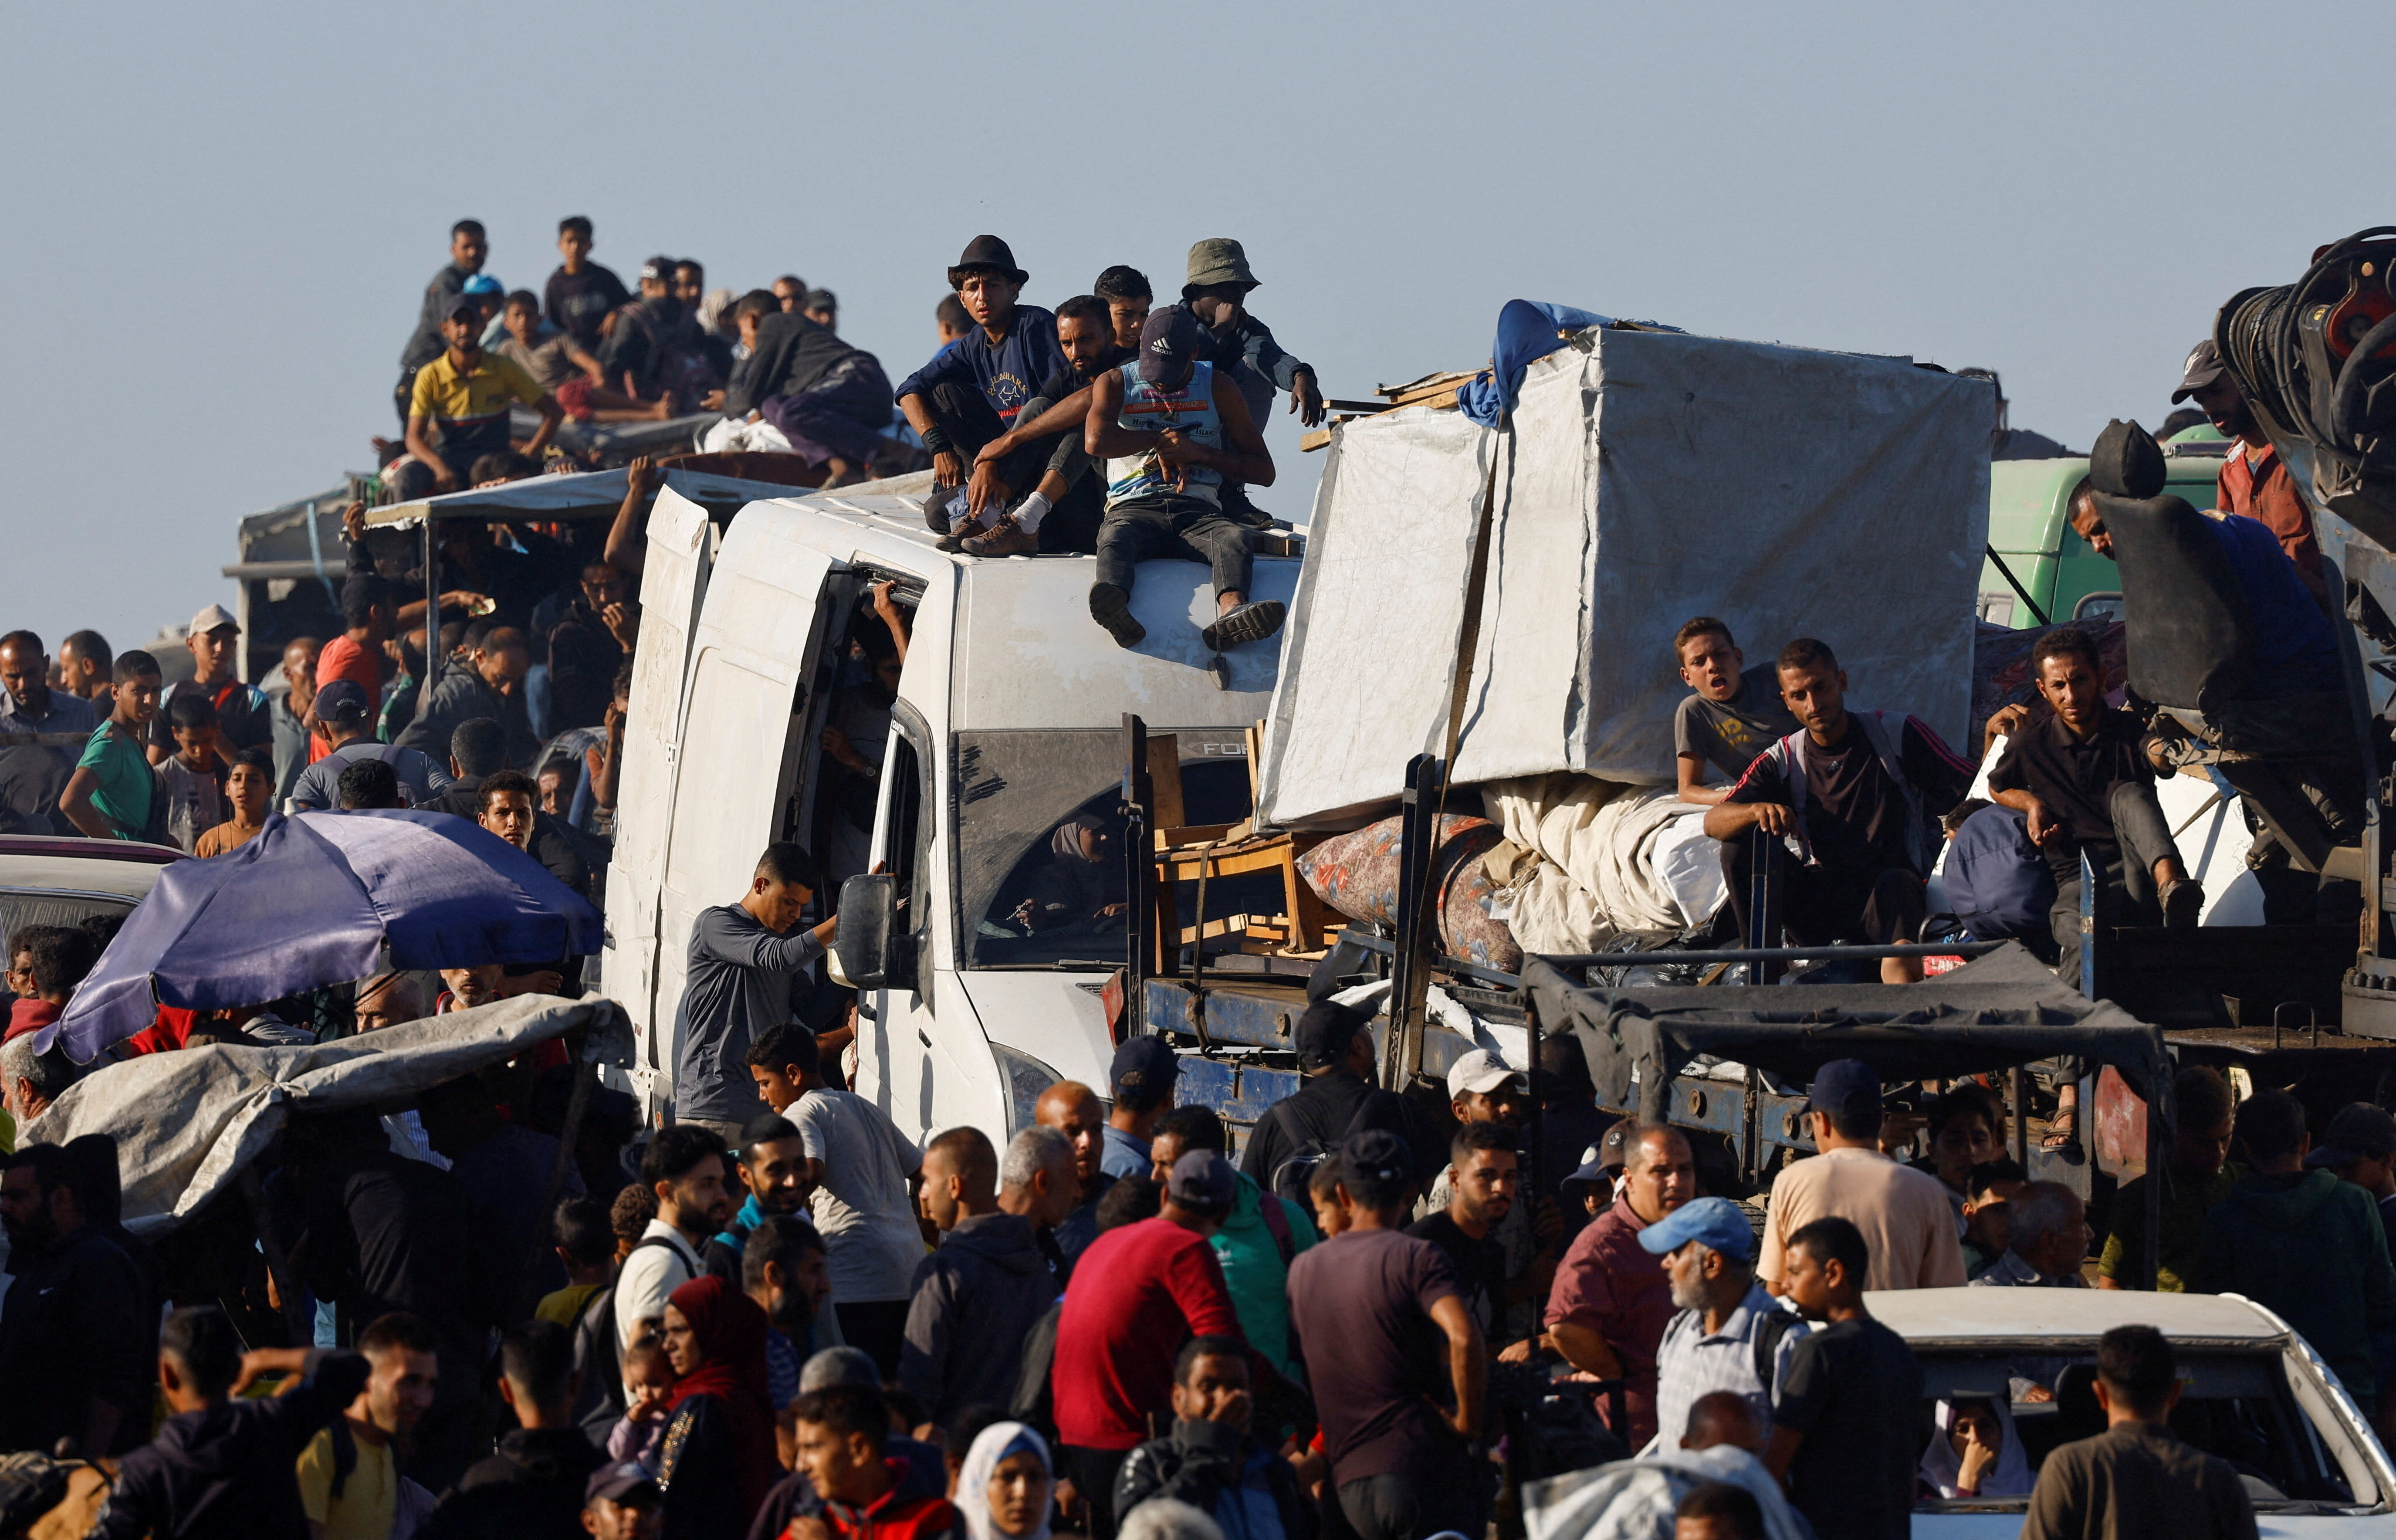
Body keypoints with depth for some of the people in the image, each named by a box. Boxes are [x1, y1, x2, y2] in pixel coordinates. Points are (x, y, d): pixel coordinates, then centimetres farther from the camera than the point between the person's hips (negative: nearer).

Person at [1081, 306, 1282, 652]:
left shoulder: (1219, 390, 17)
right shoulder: (1115, 385, 16)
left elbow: (1264, 471, 13)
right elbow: (1096, 441, -6)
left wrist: (1197, 453, 0)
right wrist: (1162, 441, 2)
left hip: (1198, 510, 1)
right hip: (1134, 507, -1)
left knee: (1234, 537, -34)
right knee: (1115, 537, -38)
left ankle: (1232, 611, -67)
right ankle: (1114, 606, -73)